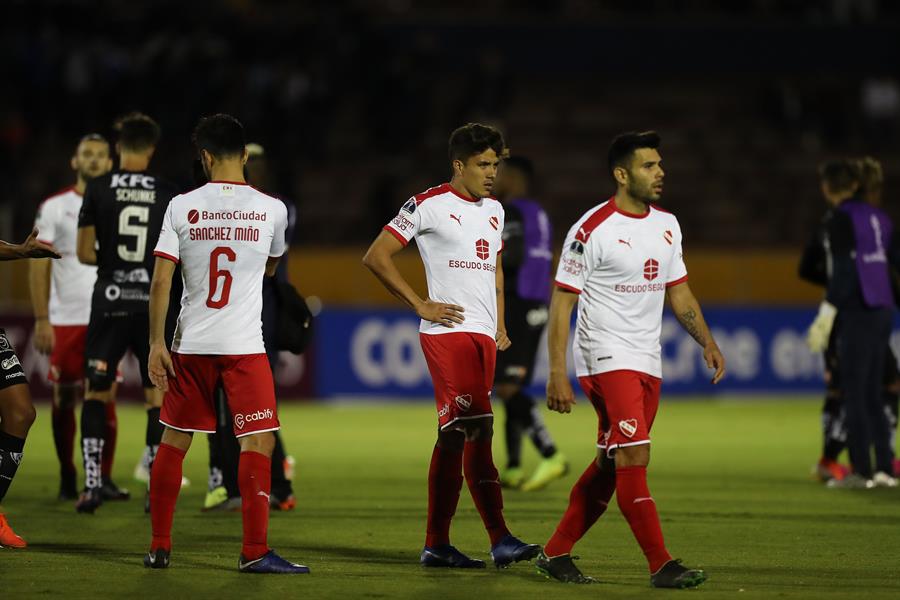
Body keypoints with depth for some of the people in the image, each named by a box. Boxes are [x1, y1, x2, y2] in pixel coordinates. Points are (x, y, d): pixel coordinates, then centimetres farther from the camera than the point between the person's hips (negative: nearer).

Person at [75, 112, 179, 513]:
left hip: (109, 303, 0)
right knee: (157, 395, 7)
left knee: (96, 393, 10)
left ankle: (92, 484, 1)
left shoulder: (98, 190, -2)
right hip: (154, 304, 0)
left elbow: (85, 254, -2)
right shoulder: (169, 195, -1)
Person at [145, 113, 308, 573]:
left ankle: (159, 546, 17)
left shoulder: (182, 207, -2)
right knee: (259, 442, -1)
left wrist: (157, 344, 1)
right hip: (245, 345, -2)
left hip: (190, 345, 2)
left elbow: (161, 281, -4)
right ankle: (254, 551, -9)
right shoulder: (271, 209, -2)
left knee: (173, 441, 13)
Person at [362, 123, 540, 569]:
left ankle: (436, 544, 11)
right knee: (477, 430, -16)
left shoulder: (493, 210, 19)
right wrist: (421, 305, -7)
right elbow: (376, 257, -4)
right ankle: (500, 540, -17)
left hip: (484, 335, 8)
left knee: (455, 437, 8)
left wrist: (500, 324, 21)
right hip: (448, 330, -8)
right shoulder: (429, 206, -4)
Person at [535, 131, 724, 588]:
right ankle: (661, 566, -18)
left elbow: (679, 293, 20)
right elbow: (562, 302, -10)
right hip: (606, 357, -8)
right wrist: (557, 374, -15)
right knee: (634, 458, -16)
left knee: (610, 465, 10)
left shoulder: (667, 226, 11)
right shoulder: (592, 229, -11)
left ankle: (556, 553, 21)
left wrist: (707, 342, 6)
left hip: (647, 362, 8)